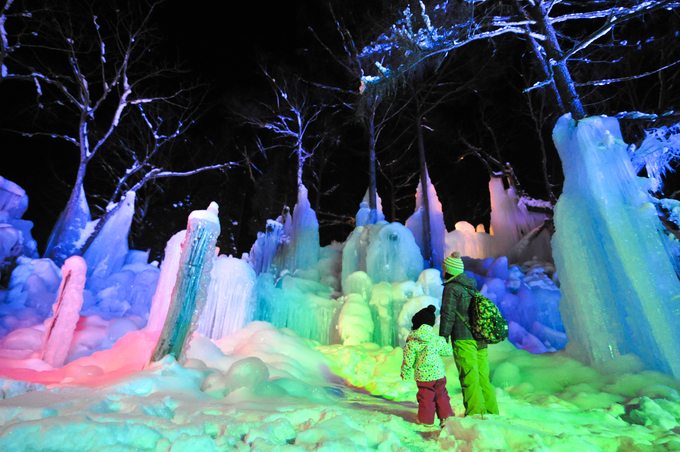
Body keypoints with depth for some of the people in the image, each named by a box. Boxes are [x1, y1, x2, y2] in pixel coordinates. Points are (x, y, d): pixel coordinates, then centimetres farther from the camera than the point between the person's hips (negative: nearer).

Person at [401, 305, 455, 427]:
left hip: (423, 376, -3)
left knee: (425, 398, 9)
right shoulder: (437, 339, 1)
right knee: (441, 395, 16)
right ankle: (446, 416, 18)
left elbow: (408, 359, -7)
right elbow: (448, 351, 15)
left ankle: (425, 420, 18)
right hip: (439, 373, 3)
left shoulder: (412, 342, -9)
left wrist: (405, 373, 7)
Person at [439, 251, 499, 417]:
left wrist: (442, 339, -7)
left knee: (469, 379, -4)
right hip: (480, 340, 8)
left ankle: (475, 414, -1)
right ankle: (491, 414, 19)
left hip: (463, 340, -8)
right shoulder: (472, 288, 18)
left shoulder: (452, 288, -7)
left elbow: (448, 315, -12)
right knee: (483, 377, 13)